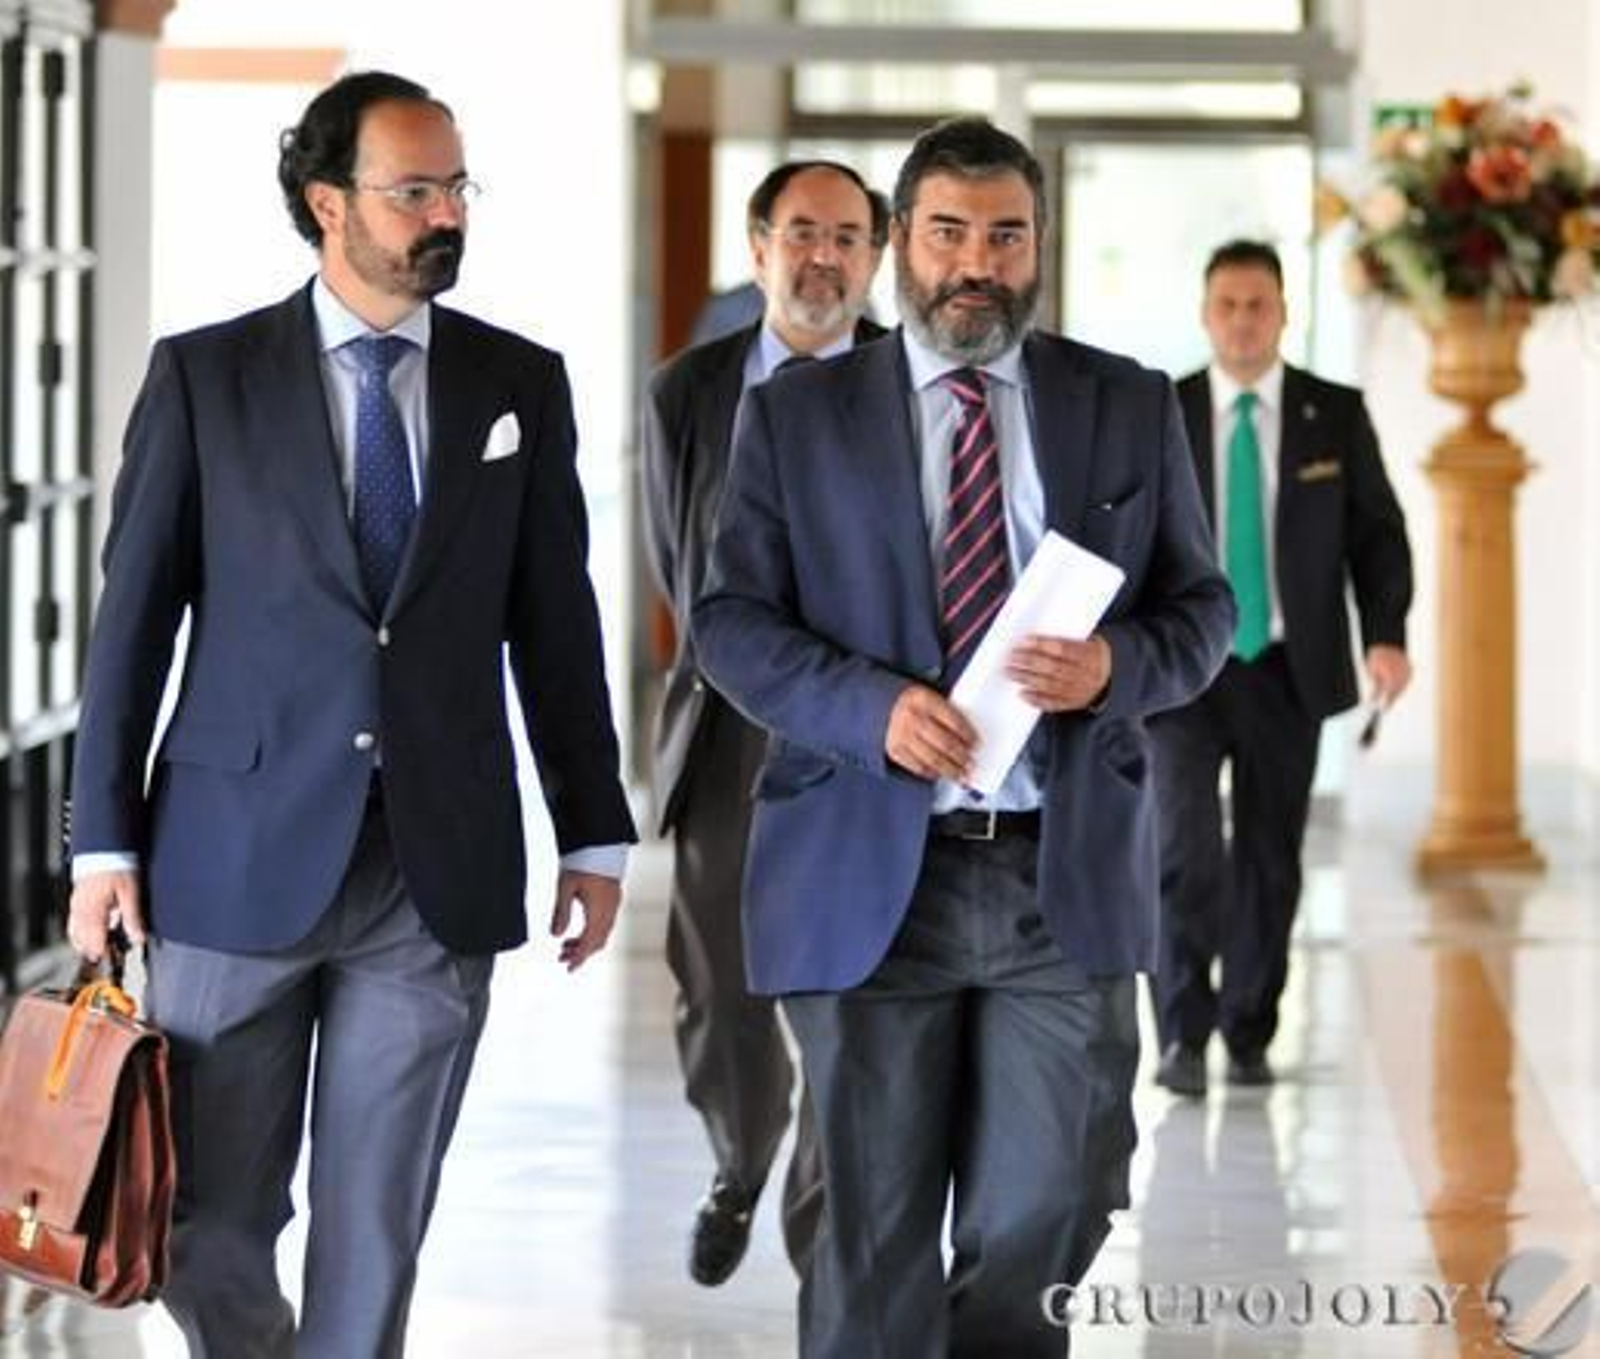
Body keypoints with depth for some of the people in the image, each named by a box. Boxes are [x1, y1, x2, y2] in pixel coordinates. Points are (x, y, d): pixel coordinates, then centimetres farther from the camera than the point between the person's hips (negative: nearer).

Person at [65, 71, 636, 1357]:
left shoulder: (521, 383, 7)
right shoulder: (204, 376, 1)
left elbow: (555, 621, 11)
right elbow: (133, 618, 2)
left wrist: (595, 832, 10)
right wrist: (104, 839, -2)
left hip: (442, 867, 1)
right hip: (240, 860, -1)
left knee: (377, 1230, 4)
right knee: (210, 1227, 4)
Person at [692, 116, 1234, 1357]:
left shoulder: (1132, 407, 10)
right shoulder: (797, 414, 6)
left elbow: (1203, 610, 10)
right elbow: (731, 620, 2)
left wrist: (1114, 665, -12)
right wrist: (870, 704, -15)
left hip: (1067, 872, 1)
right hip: (870, 873, -1)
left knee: (1043, 1230, 3)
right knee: (873, 1238, 3)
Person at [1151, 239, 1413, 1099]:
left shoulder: (1336, 415, 4)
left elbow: (1377, 533, 4)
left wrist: (1385, 635, -10)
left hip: (1288, 671, 1)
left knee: (1270, 859, 6)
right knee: (1187, 847, -15)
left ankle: (1248, 1035, 18)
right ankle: (1184, 1034, -6)